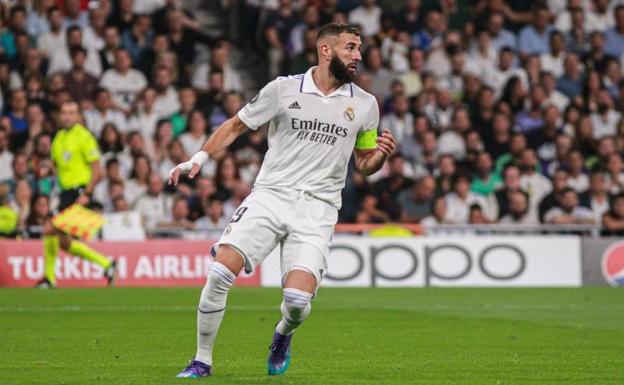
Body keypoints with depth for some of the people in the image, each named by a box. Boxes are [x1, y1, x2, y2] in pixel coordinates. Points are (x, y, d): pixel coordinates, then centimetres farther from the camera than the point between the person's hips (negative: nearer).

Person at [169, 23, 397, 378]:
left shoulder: (365, 105, 8)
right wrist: (200, 158, 0)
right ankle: (202, 361, 1)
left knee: (298, 300, -17)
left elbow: (364, 164, 18)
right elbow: (236, 125, 12)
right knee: (220, 273, -18)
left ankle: (283, 335, 21)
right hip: (270, 195, -1)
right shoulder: (284, 89, 2)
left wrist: (380, 155, -4)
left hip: (317, 208, 1)